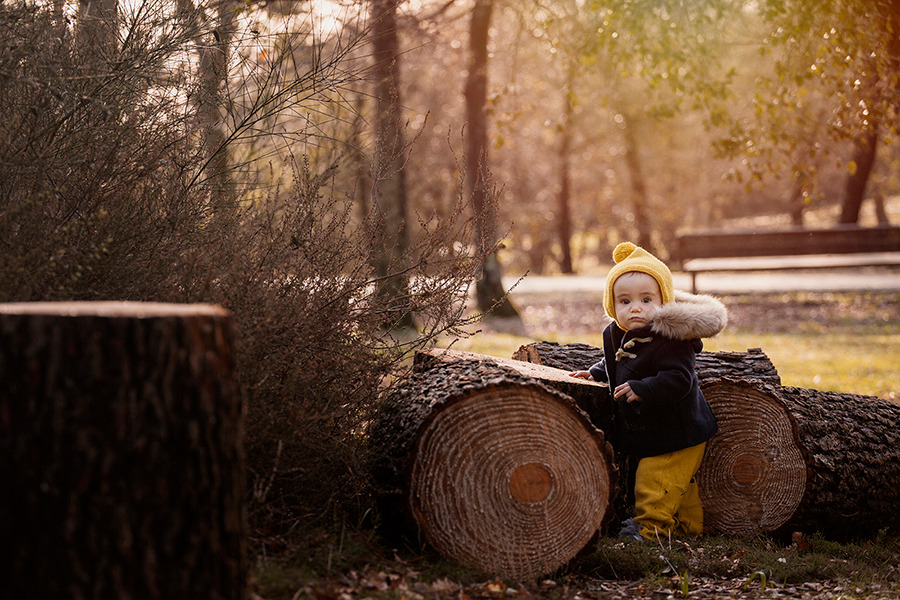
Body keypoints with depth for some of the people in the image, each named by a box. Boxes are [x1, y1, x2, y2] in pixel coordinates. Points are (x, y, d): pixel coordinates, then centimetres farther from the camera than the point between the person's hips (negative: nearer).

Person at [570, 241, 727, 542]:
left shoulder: (671, 339, -24)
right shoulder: (616, 335, 2)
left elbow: (678, 379, -33)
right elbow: (613, 365, 23)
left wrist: (643, 389, -37)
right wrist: (595, 373, 9)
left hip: (675, 435, -9)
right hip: (647, 434, 9)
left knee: (654, 483, -5)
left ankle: (652, 527, 12)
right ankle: (690, 525, 35)